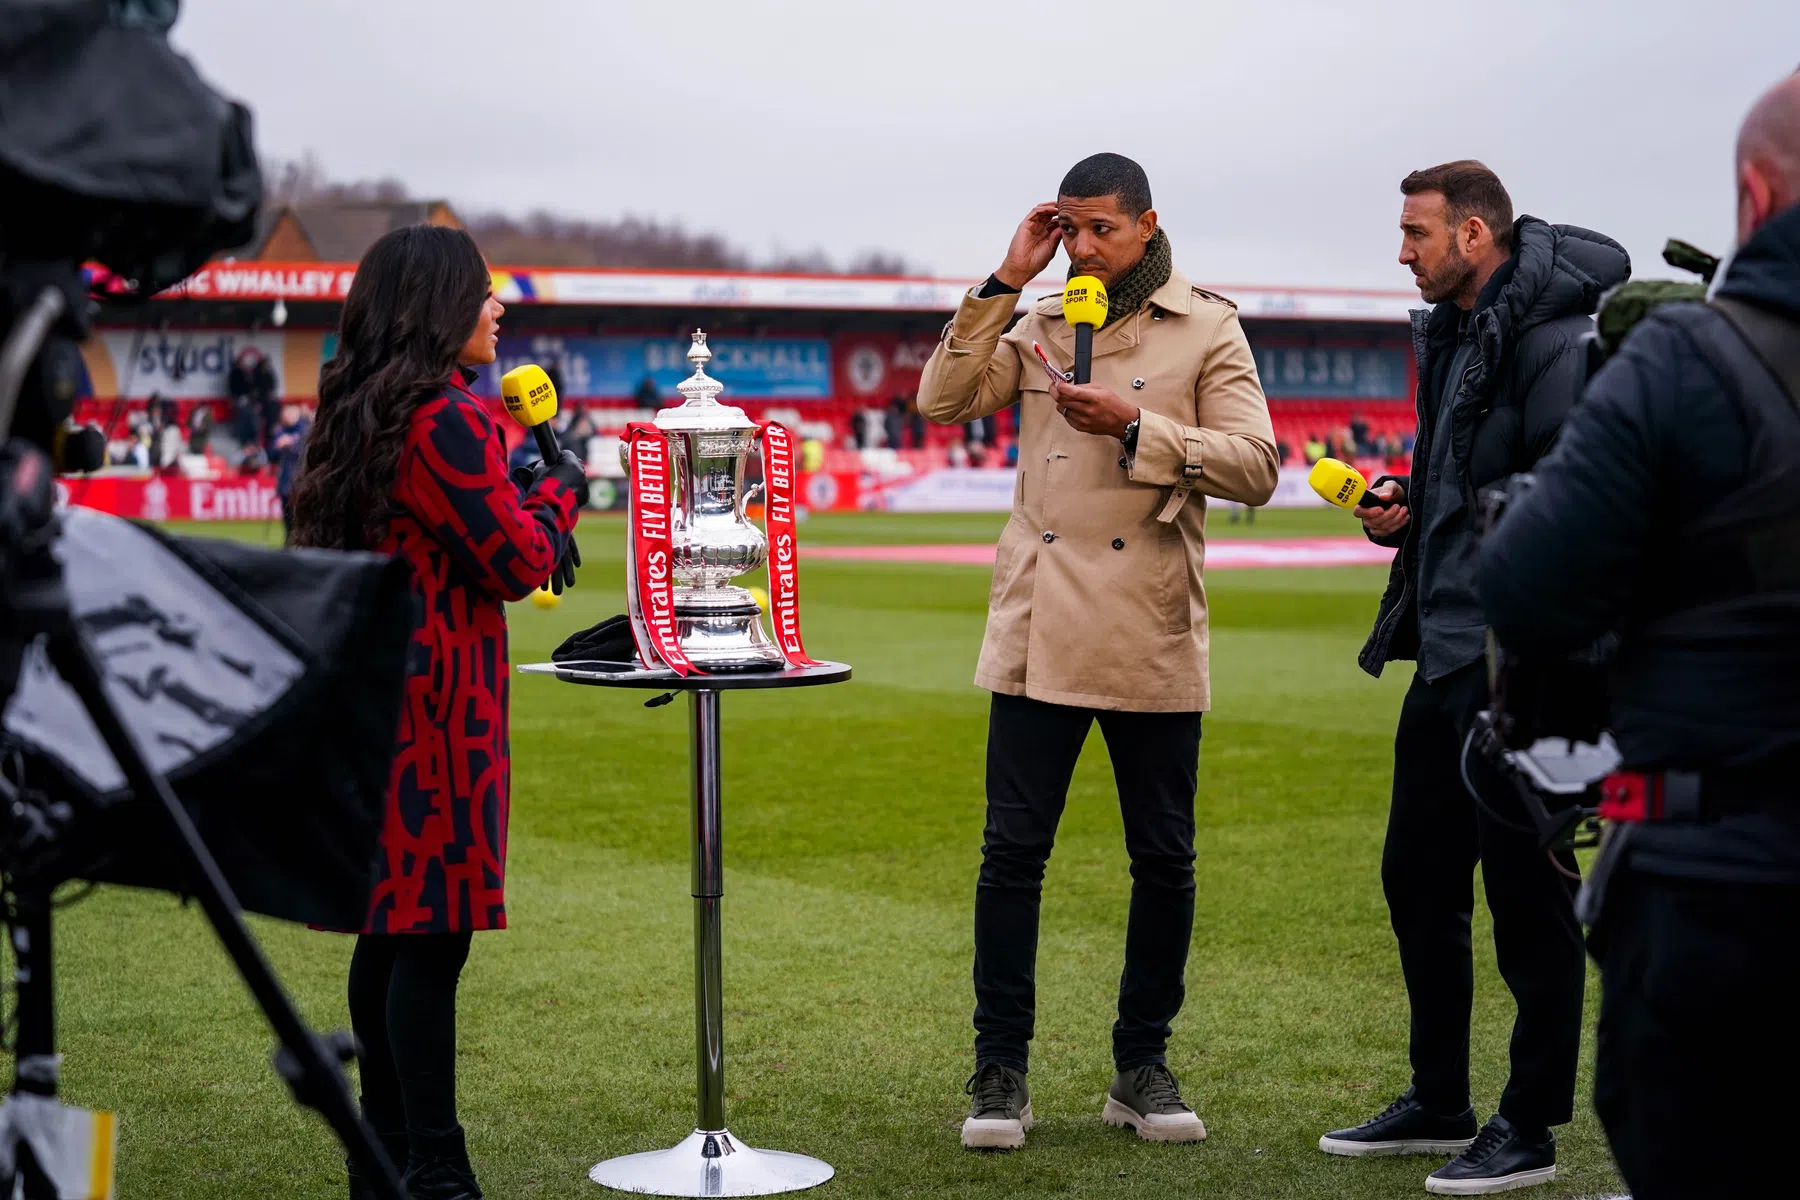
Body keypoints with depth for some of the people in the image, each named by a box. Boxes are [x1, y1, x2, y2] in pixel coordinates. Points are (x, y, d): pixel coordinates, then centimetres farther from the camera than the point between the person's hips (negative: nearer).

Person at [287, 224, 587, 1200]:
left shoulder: (361, 414, 13)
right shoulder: (445, 421, -16)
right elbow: (520, 563, -14)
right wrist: (560, 489, 3)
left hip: (377, 689, 10)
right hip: (436, 702, -10)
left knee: (389, 925, 13)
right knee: (433, 933, -6)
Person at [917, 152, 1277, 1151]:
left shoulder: (1207, 330, 3)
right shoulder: (1038, 325, 12)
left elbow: (1255, 467, -5)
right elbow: (942, 400, 0)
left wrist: (1138, 428, -16)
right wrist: (1004, 282, -3)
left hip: (1151, 636, -1)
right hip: (1038, 633, 1)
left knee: (1164, 859, 6)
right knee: (1012, 850, -1)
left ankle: (1142, 1066, 20)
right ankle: (1000, 1071, 8)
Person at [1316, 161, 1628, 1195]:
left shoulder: (1557, 340, -15)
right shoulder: (1455, 333, 15)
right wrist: (1406, 513, 9)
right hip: (1448, 649, 10)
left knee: (1528, 893, -1)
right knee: (1417, 875, 16)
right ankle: (1440, 1104, 29)